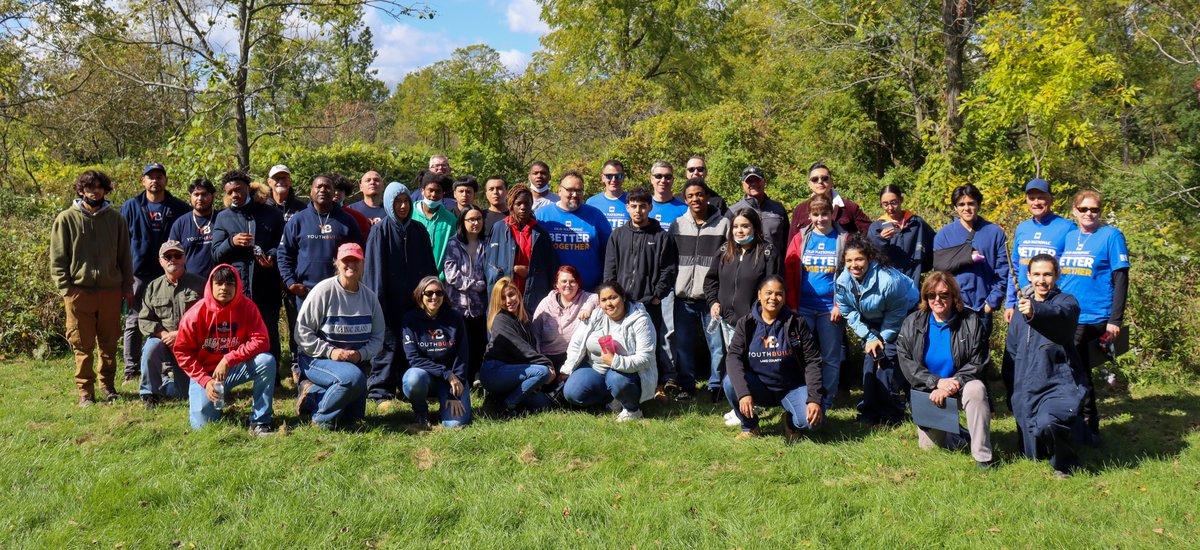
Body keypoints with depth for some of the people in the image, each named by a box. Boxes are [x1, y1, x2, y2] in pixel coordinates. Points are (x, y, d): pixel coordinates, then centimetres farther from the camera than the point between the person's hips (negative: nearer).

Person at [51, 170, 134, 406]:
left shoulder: (115, 218, 8)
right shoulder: (66, 219, 2)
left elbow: (125, 255, 12)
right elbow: (57, 259, 2)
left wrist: (127, 286, 8)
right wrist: (65, 289, -6)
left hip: (111, 291, 2)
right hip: (79, 291, -2)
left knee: (109, 343, 10)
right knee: (82, 345, 2)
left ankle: (107, 385, 23)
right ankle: (85, 391, 11)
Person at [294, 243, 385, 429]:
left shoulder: (369, 296, 1)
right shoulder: (324, 290, -13)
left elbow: (377, 338, 4)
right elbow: (302, 331, -13)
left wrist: (361, 354, -16)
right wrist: (329, 351, -22)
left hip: (355, 362, 6)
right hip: (318, 359, -6)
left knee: (354, 416, 4)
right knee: (353, 377, -36)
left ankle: (313, 395, 22)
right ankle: (321, 418, -13)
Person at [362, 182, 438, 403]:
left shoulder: (419, 230, 10)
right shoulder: (381, 231, -2)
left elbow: (429, 267, 13)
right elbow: (375, 269, -7)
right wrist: (378, 301, -14)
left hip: (414, 301, 4)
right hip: (389, 301, -4)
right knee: (387, 345, -4)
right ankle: (381, 393, 2)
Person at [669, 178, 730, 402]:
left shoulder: (723, 224, 1)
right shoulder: (677, 225, 10)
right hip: (683, 297, 3)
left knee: (718, 345, -1)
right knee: (683, 344, 10)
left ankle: (716, 386, 12)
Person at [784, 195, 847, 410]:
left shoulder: (843, 239, 1)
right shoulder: (800, 238, 3)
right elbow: (789, 273, 0)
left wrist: (840, 305, -9)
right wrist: (792, 305, -5)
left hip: (831, 309, -1)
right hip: (804, 308, 1)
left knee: (831, 358, 7)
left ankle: (826, 403, 18)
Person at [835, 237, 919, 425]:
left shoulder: (888, 280, -35)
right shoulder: (843, 281, -18)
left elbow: (896, 314, -21)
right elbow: (849, 313, -7)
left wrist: (883, 339, -15)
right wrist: (869, 337, -13)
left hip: (902, 319, -5)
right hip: (872, 321, 6)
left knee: (887, 359, -14)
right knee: (870, 359, 1)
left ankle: (891, 414, -3)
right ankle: (869, 410, 12)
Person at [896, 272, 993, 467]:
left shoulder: (971, 321, -9)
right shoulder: (912, 323, -4)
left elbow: (978, 363, -11)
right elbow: (906, 362, -9)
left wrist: (950, 387, -24)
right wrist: (937, 382, -23)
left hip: (960, 387, -2)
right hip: (927, 392, 2)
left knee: (976, 389, -37)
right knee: (928, 447, 0)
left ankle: (983, 457, -29)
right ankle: (959, 435, 34)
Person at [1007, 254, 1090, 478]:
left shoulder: (1066, 301, -5)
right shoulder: (1021, 305, 12)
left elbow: (1060, 314, -32)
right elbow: (1011, 348, 20)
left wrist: (1035, 311, -53)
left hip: (1060, 384, -6)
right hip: (1027, 388, 6)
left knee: (1047, 422, -36)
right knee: (1034, 455, 13)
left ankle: (1065, 464, -3)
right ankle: (1071, 428, 47)